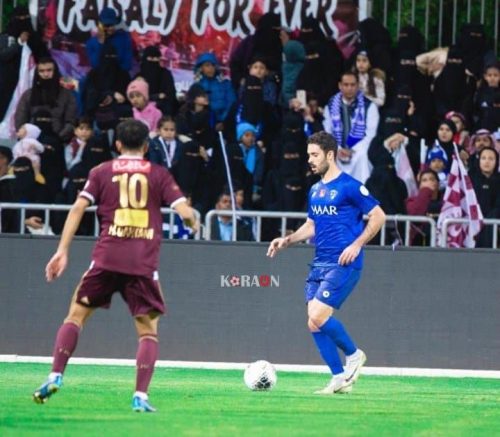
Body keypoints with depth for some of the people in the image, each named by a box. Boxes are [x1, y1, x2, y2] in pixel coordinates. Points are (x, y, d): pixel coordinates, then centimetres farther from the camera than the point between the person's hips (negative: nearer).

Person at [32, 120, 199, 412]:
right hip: (144, 264, 0)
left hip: (107, 257, 0)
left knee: (77, 314, 13)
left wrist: (62, 251, -1)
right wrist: (194, 221, 25)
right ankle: (141, 396, -6)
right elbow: (184, 212, 1)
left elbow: (79, 208, 1)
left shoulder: (102, 172, 11)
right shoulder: (159, 175, 10)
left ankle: (56, 377, 0)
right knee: (148, 330, 7)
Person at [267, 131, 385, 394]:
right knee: (314, 323, 0)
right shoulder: (315, 190, 15)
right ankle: (340, 378, 8)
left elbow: (378, 217, -8)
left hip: (343, 264, -8)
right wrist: (287, 241, 10)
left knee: (318, 315, -18)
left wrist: (356, 245, -17)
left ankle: (354, 355, 5)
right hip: (319, 264, 8)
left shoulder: (349, 186, -8)